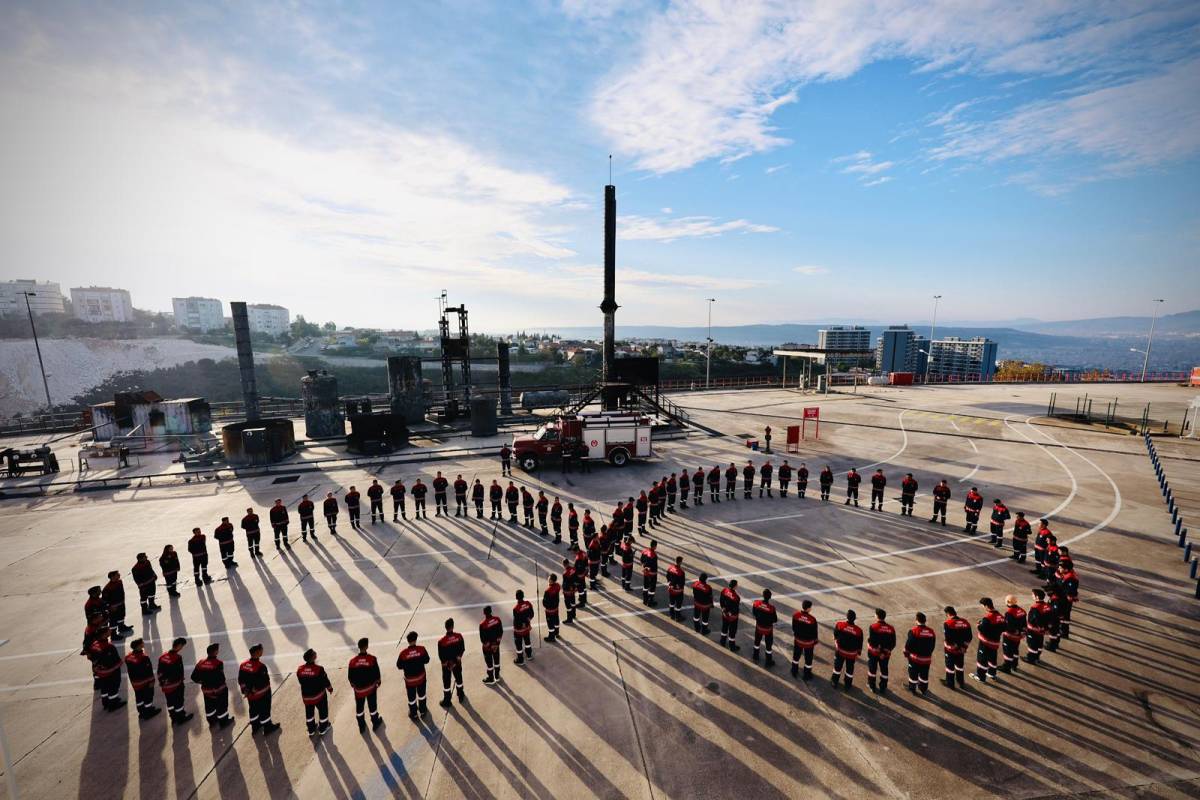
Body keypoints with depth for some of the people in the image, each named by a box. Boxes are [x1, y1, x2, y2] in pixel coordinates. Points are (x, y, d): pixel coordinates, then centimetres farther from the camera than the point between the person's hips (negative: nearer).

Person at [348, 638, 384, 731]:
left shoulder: (352, 661, -20)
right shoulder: (372, 659, -24)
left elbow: (350, 677, -6)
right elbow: (377, 673, -13)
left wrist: (353, 685, 15)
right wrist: (378, 681, 8)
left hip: (358, 689, 1)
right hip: (371, 687, -1)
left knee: (359, 708, 23)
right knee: (372, 706, 20)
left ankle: (361, 726, 40)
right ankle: (375, 723, 38)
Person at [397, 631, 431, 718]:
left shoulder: (403, 653, -24)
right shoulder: (421, 649, -22)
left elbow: (399, 666, -10)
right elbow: (426, 660, -8)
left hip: (409, 679, -1)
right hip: (421, 676, 1)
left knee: (411, 697, 21)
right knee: (421, 694, 25)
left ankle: (413, 714, 38)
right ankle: (422, 710, 43)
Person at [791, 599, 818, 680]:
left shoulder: (795, 615, -20)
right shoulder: (812, 619, -30)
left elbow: (793, 627, -4)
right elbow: (814, 632, -16)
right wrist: (815, 643, 2)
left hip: (798, 640, 3)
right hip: (808, 642, -3)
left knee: (796, 656, 24)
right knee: (808, 659, 20)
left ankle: (794, 672, 41)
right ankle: (807, 675, 37)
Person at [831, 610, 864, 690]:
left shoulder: (840, 624, -21)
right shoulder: (858, 630, -22)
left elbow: (835, 634, -2)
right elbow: (859, 644, -9)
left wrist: (835, 641, 19)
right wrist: (858, 653, 8)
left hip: (840, 650, 0)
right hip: (852, 653, 0)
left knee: (837, 666, 19)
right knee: (850, 668, 19)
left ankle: (834, 682, 34)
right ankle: (847, 685, 34)